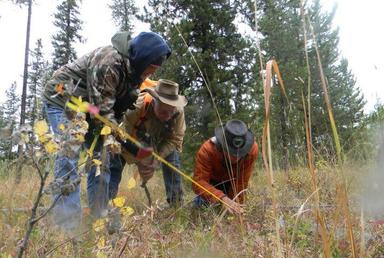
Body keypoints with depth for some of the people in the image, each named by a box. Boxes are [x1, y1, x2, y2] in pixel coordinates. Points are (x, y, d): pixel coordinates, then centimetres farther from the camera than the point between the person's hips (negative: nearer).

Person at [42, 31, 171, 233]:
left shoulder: (135, 70, 1)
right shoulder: (109, 60, -28)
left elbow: (125, 105, 0)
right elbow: (101, 104, -29)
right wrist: (108, 135, -29)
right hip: (62, 100, -9)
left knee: (102, 156, 2)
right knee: (69, 157, -18)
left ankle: (99, 216, 9)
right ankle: (67, 222, -16)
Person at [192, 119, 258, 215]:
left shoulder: (252, 149, -35)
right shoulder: (207, 150, -41)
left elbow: (242, 182, -28)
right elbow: (199, 182, -45)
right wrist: (223, 198, -58)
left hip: (231, 182, 2)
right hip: (212, 182, -2)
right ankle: (198, 200, 22)